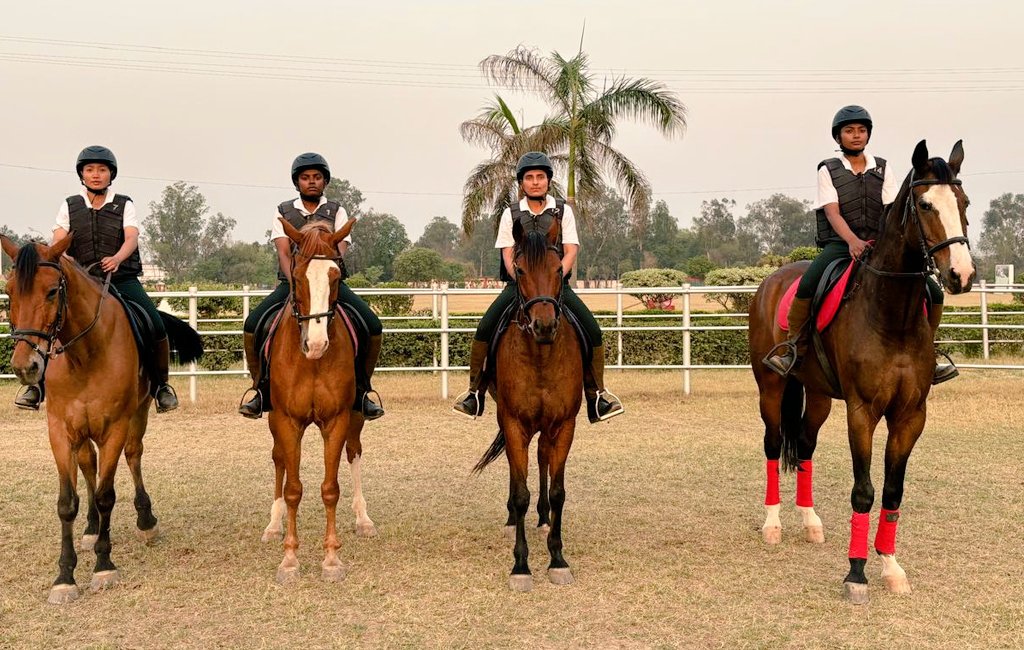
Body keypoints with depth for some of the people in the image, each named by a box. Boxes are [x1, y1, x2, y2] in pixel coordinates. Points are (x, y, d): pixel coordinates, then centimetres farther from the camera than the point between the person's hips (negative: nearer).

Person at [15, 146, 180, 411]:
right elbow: (58, 241, -2)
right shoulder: (69, 206, 11)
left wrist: (117, 258, -33)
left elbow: (131, 237, -10)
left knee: (156, 327, -20)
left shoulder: (124, 205, 7)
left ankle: (161, 384, 1)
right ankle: (39, 383, -3)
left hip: (123, 279, -1)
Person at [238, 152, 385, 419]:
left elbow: (339, 252, -8)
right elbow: (284, 253, -5)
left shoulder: (336, 212, 6)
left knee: (372, 326, -21)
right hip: (291, 282, 0)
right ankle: (260, 389, -4)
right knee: (252, 324, -22)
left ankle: (362, 390, -3)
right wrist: (295, 282, -24)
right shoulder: (283, 212, 8)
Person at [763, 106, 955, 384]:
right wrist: (853, 241, -29)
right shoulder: (828, 170, 3)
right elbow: (832, 212, -11)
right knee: (807, 286, -34)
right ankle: (794, 348, -16)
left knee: (933, 292, -7)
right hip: (839, 244, -4)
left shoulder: (882, 168, 12)